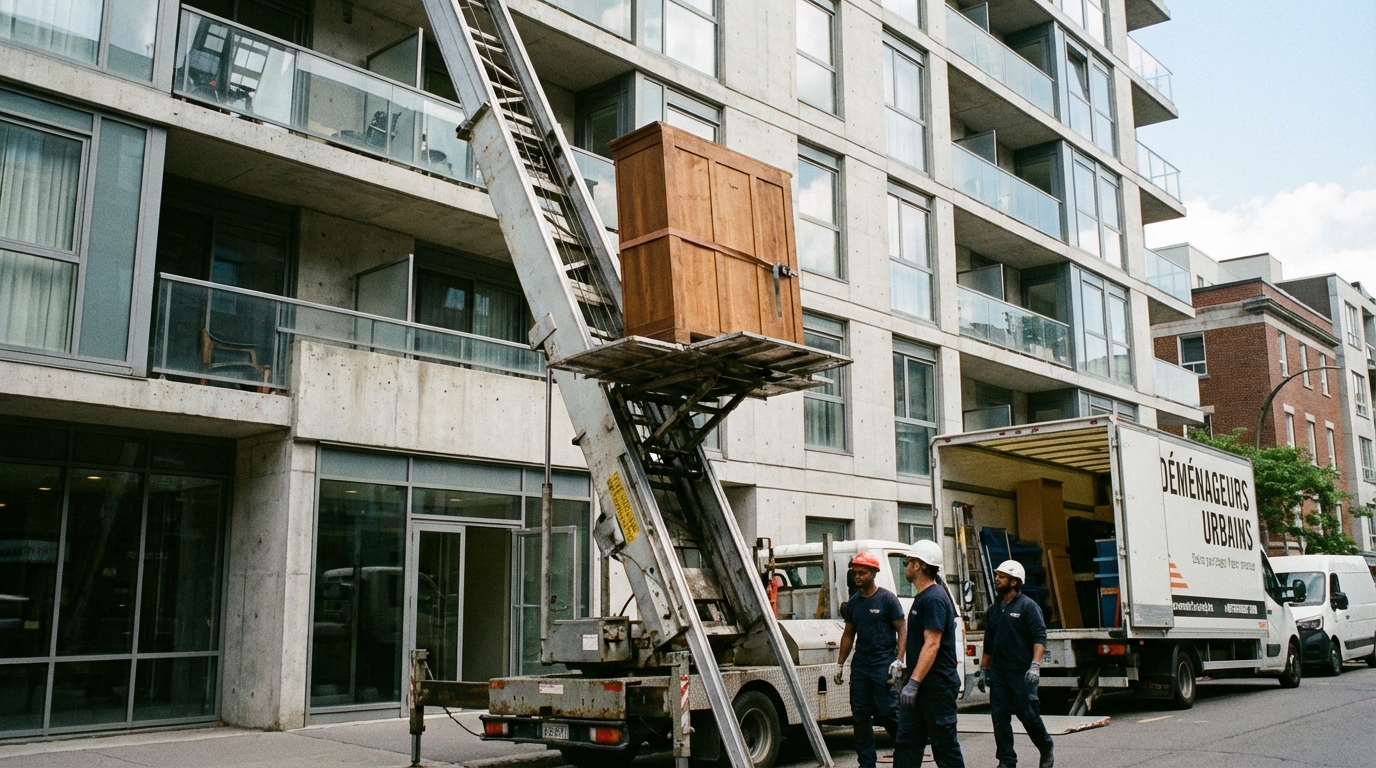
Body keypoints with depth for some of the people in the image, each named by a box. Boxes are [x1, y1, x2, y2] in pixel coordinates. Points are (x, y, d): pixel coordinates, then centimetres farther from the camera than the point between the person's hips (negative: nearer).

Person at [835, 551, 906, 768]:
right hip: (860, 664, 6)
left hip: (883, 664, -6)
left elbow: (902, 630, -5)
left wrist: (898, 660, -15)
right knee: (860, 714, 6)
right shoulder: (853, 603, 11)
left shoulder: (887, 599, -5)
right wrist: (840, 663, 16)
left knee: (888, 711, -7)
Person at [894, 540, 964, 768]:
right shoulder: (922, 597, 15)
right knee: (906, 741, 7)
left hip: (937, 686, -10)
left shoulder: (934, 598, -17)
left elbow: (932, 644, -24)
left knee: (944, 744, -1)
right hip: (920, 685, 10)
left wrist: (914, 682, -28)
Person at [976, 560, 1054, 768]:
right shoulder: (994, 610, 16)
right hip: (998, 673, 6)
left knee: (1029, 715, -2)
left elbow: (1039, 637, -12)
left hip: (1022, 673, -6)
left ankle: (1047, 751, 22)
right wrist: (983, 670, 19)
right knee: (1000, 717, 2)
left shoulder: (1028, 606, -4)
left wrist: (1035, 665, -23)